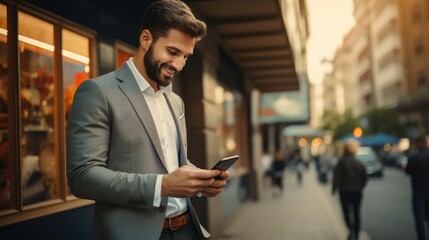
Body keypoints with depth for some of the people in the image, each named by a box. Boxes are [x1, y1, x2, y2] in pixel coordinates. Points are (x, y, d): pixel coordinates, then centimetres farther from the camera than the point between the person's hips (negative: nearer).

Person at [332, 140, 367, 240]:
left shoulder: (341, 161, -9)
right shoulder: (359, 163, 2)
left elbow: (336, 176, -14)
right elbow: (365, 178, 3)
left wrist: (334, 189, -5)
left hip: (345, 191, -3)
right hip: (357, 192, 3)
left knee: (346, 212, 6)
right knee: (356, 213, 13)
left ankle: (351, 229, -18)